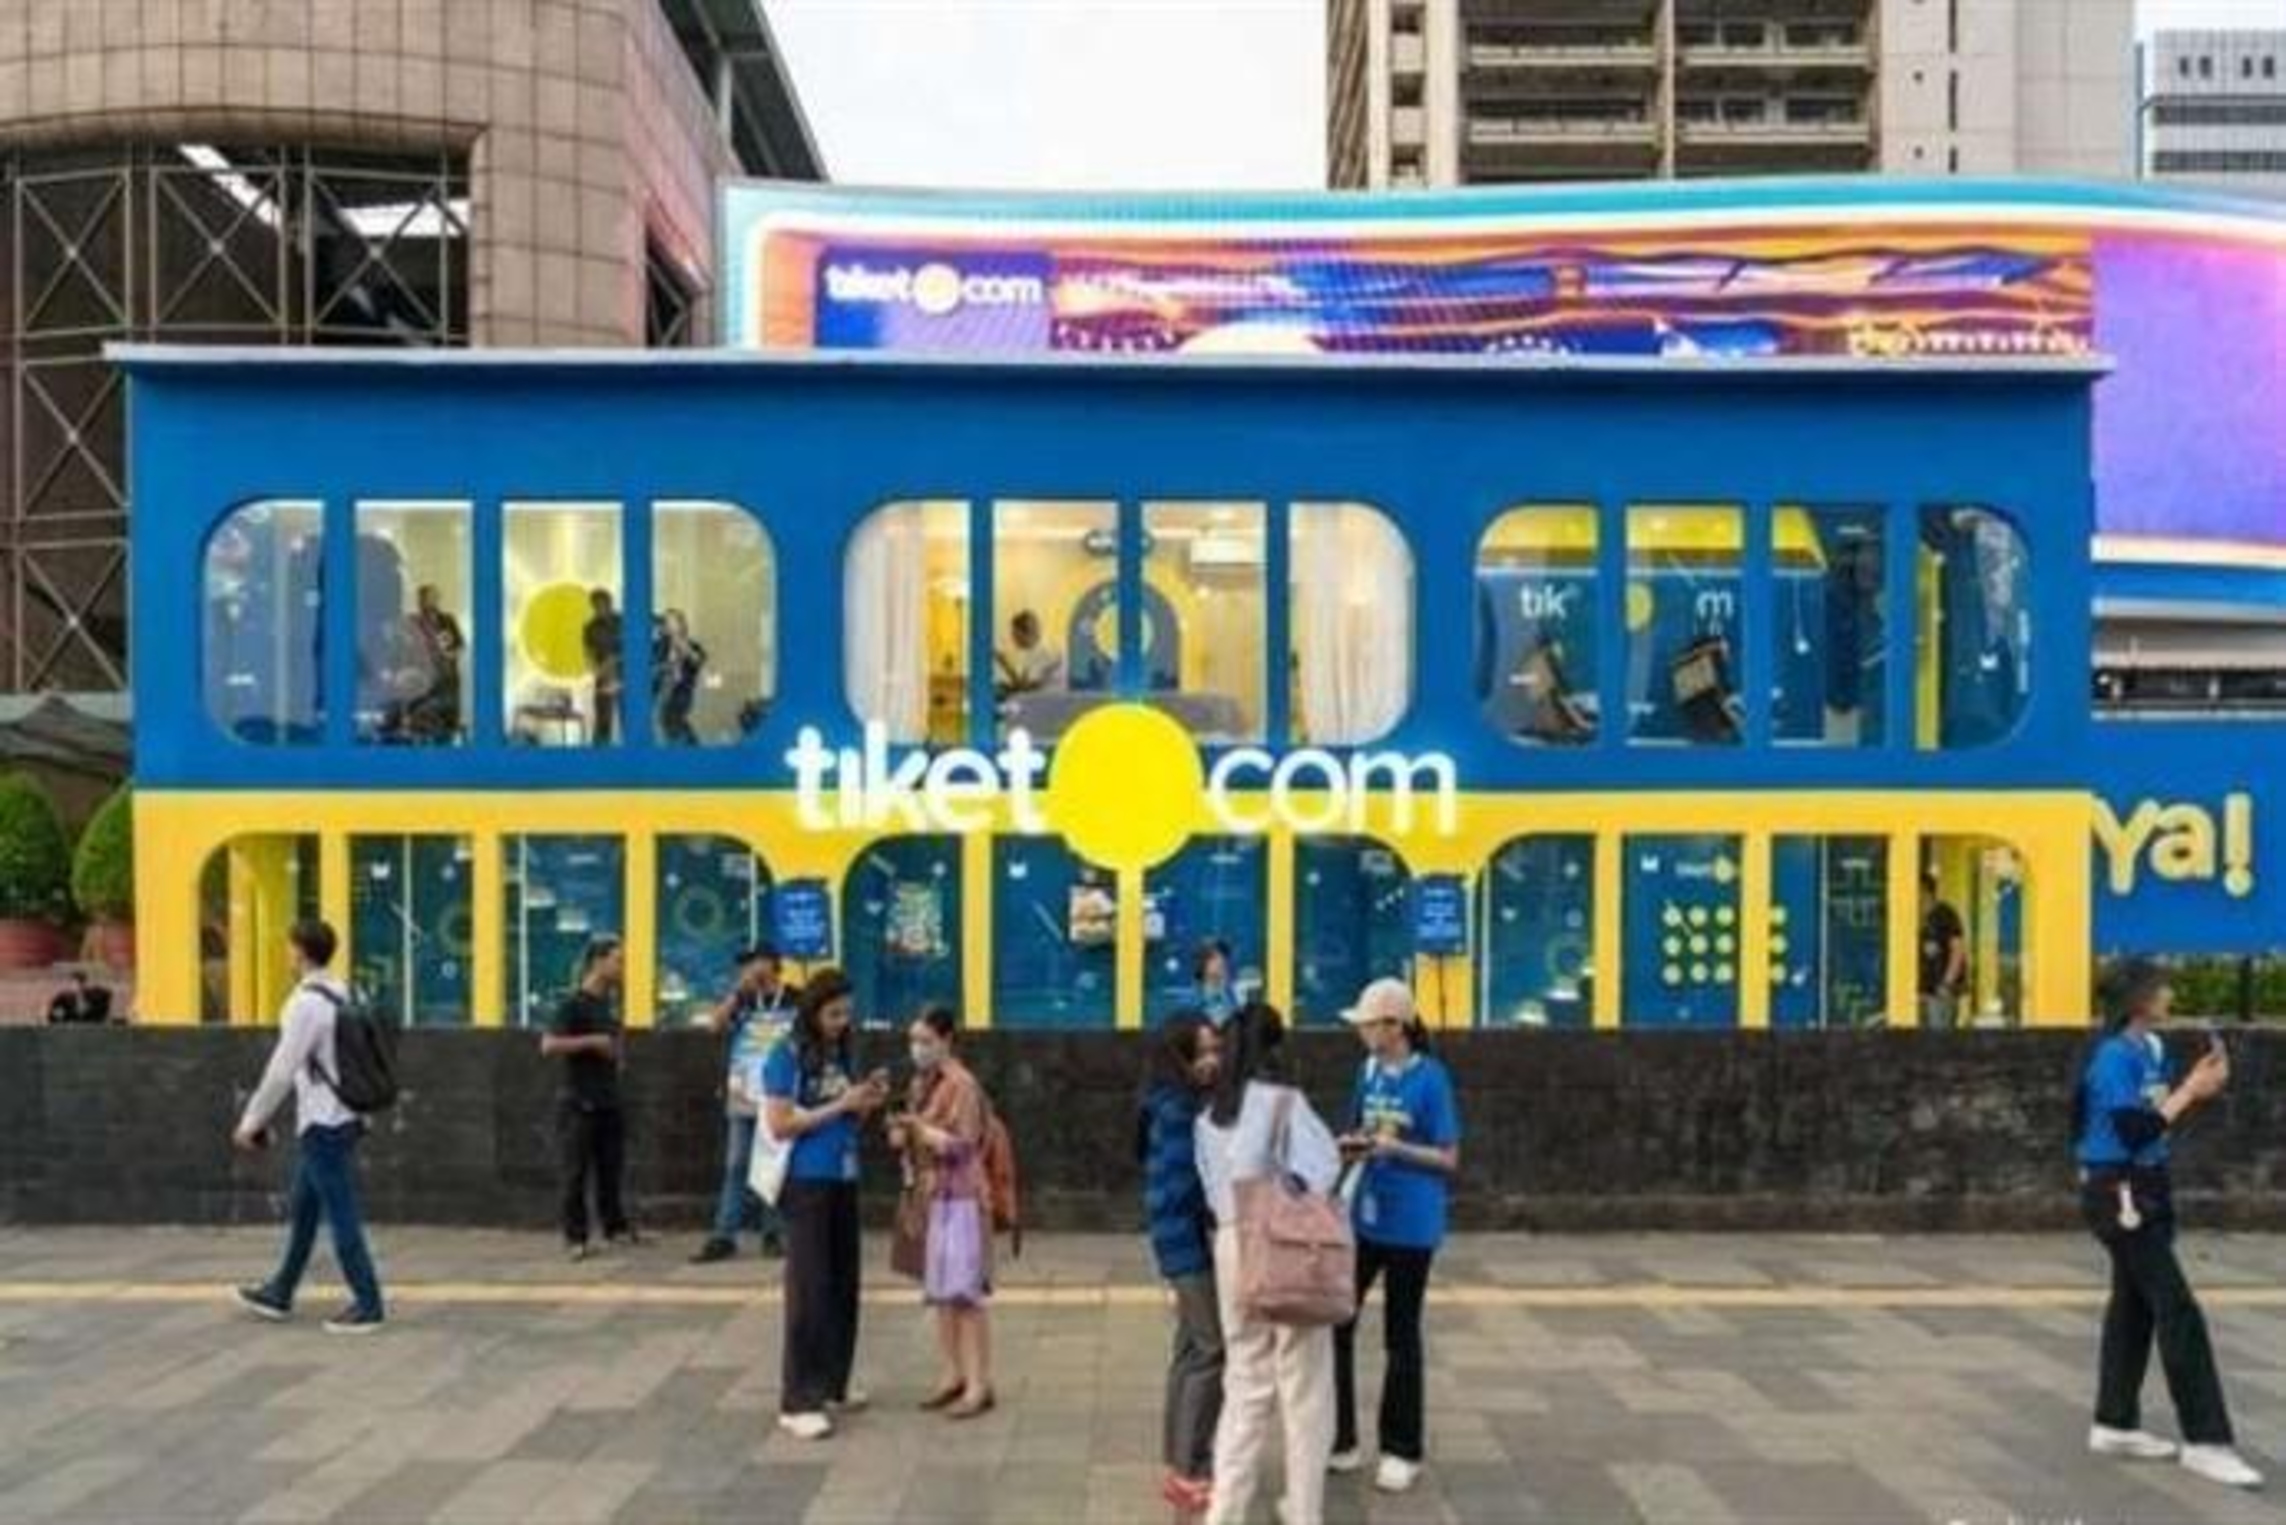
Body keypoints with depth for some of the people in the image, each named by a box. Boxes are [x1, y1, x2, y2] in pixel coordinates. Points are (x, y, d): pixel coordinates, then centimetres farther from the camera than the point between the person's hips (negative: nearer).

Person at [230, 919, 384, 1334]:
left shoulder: (306, 1003, -18)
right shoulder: (338, 995, 9)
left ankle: (368, 1304, 5)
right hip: (337, 1118, 9)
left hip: (324, 1125, -9)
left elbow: (282, 1071, -18)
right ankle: (279, 1294, 32)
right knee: (301, 1210, 20)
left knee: (341, 1215, -2)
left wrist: (251, 1122, -8)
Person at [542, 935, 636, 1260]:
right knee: (576, 1173, 0)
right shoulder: (573, 1003, -11)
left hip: (609, 1100, 7)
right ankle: (575, 1237, 7)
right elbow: (548, 1046, -21)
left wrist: (618, 1050, 11)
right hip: (578, 1102, -7)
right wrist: (591, 1041, -21)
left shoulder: (610, 1002, 12)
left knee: (611, 1169, 11)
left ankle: (615, 1228, 21)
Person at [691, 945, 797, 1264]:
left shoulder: (797, 1002, -3)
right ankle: (723, 1237, 5)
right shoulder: (742, 1001, 5)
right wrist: (739, 990, -12)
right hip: (742, 1101, 2)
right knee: (736, 1167, 3)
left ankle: (772, 1235, 15)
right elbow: (714, 1025, -7)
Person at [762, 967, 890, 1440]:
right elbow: (780, 1125, -15)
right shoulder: (787, 1056, -10)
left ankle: (833, 1383, 27)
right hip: (806, 1184, -7)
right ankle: (798, 1401, 1)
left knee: (843, 1285, 13)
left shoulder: (843, 1053, 8)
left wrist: (867, 1104, -3)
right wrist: (840, 1105, -17)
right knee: (810, 1290, -4)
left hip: (844, 1181, 7)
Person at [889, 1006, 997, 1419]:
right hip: (930, 1196, 8)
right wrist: (903, 1134, 0)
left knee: (966, 1292, -6)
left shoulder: (961, 1084, -13)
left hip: (959, 1198, -8)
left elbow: (962, 1145, -17)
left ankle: (980, 1385, -1)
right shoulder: (922, 1083, 12)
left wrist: (919, 1129, -26)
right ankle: (954, 1375, 19)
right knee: (941, 1291, 11)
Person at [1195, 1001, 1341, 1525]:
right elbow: (1321, 1162, -17)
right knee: (1303, 1384, 7)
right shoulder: (1284, 1099, -7)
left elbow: (1213, 1188, 8)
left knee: (1244, 1381, 14)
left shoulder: (1209, 1117, 9)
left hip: (1231, 1243, 5)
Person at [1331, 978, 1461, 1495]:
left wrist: (1393, 1147, -24)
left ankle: (1402, 1451, 23)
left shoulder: (1430, 1077, -15)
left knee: (1400, 1337, 7)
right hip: (1364, 1216, 6)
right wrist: (1351, 1144, -8)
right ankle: (1339, 1440, 22)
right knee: (1336, 1322, 7)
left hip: (1410, 1224, -6)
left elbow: (1448, 1158, -13)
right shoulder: (1369, 1070, 4)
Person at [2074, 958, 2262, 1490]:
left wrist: (2199, 1088, -2)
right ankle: (2205, 1441, -3)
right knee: (2178, 1311, -8)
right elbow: (2136, 1132, -23)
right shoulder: (2115, 1056, -18)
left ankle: (2115, 1425, 23)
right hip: (2120, 1193, -9)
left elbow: (2159, 1120, 11)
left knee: (2134, 1305, 14)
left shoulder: (2148, 1048, 9)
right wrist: (2190, 1090, -18)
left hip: (2145, 1190, 9)